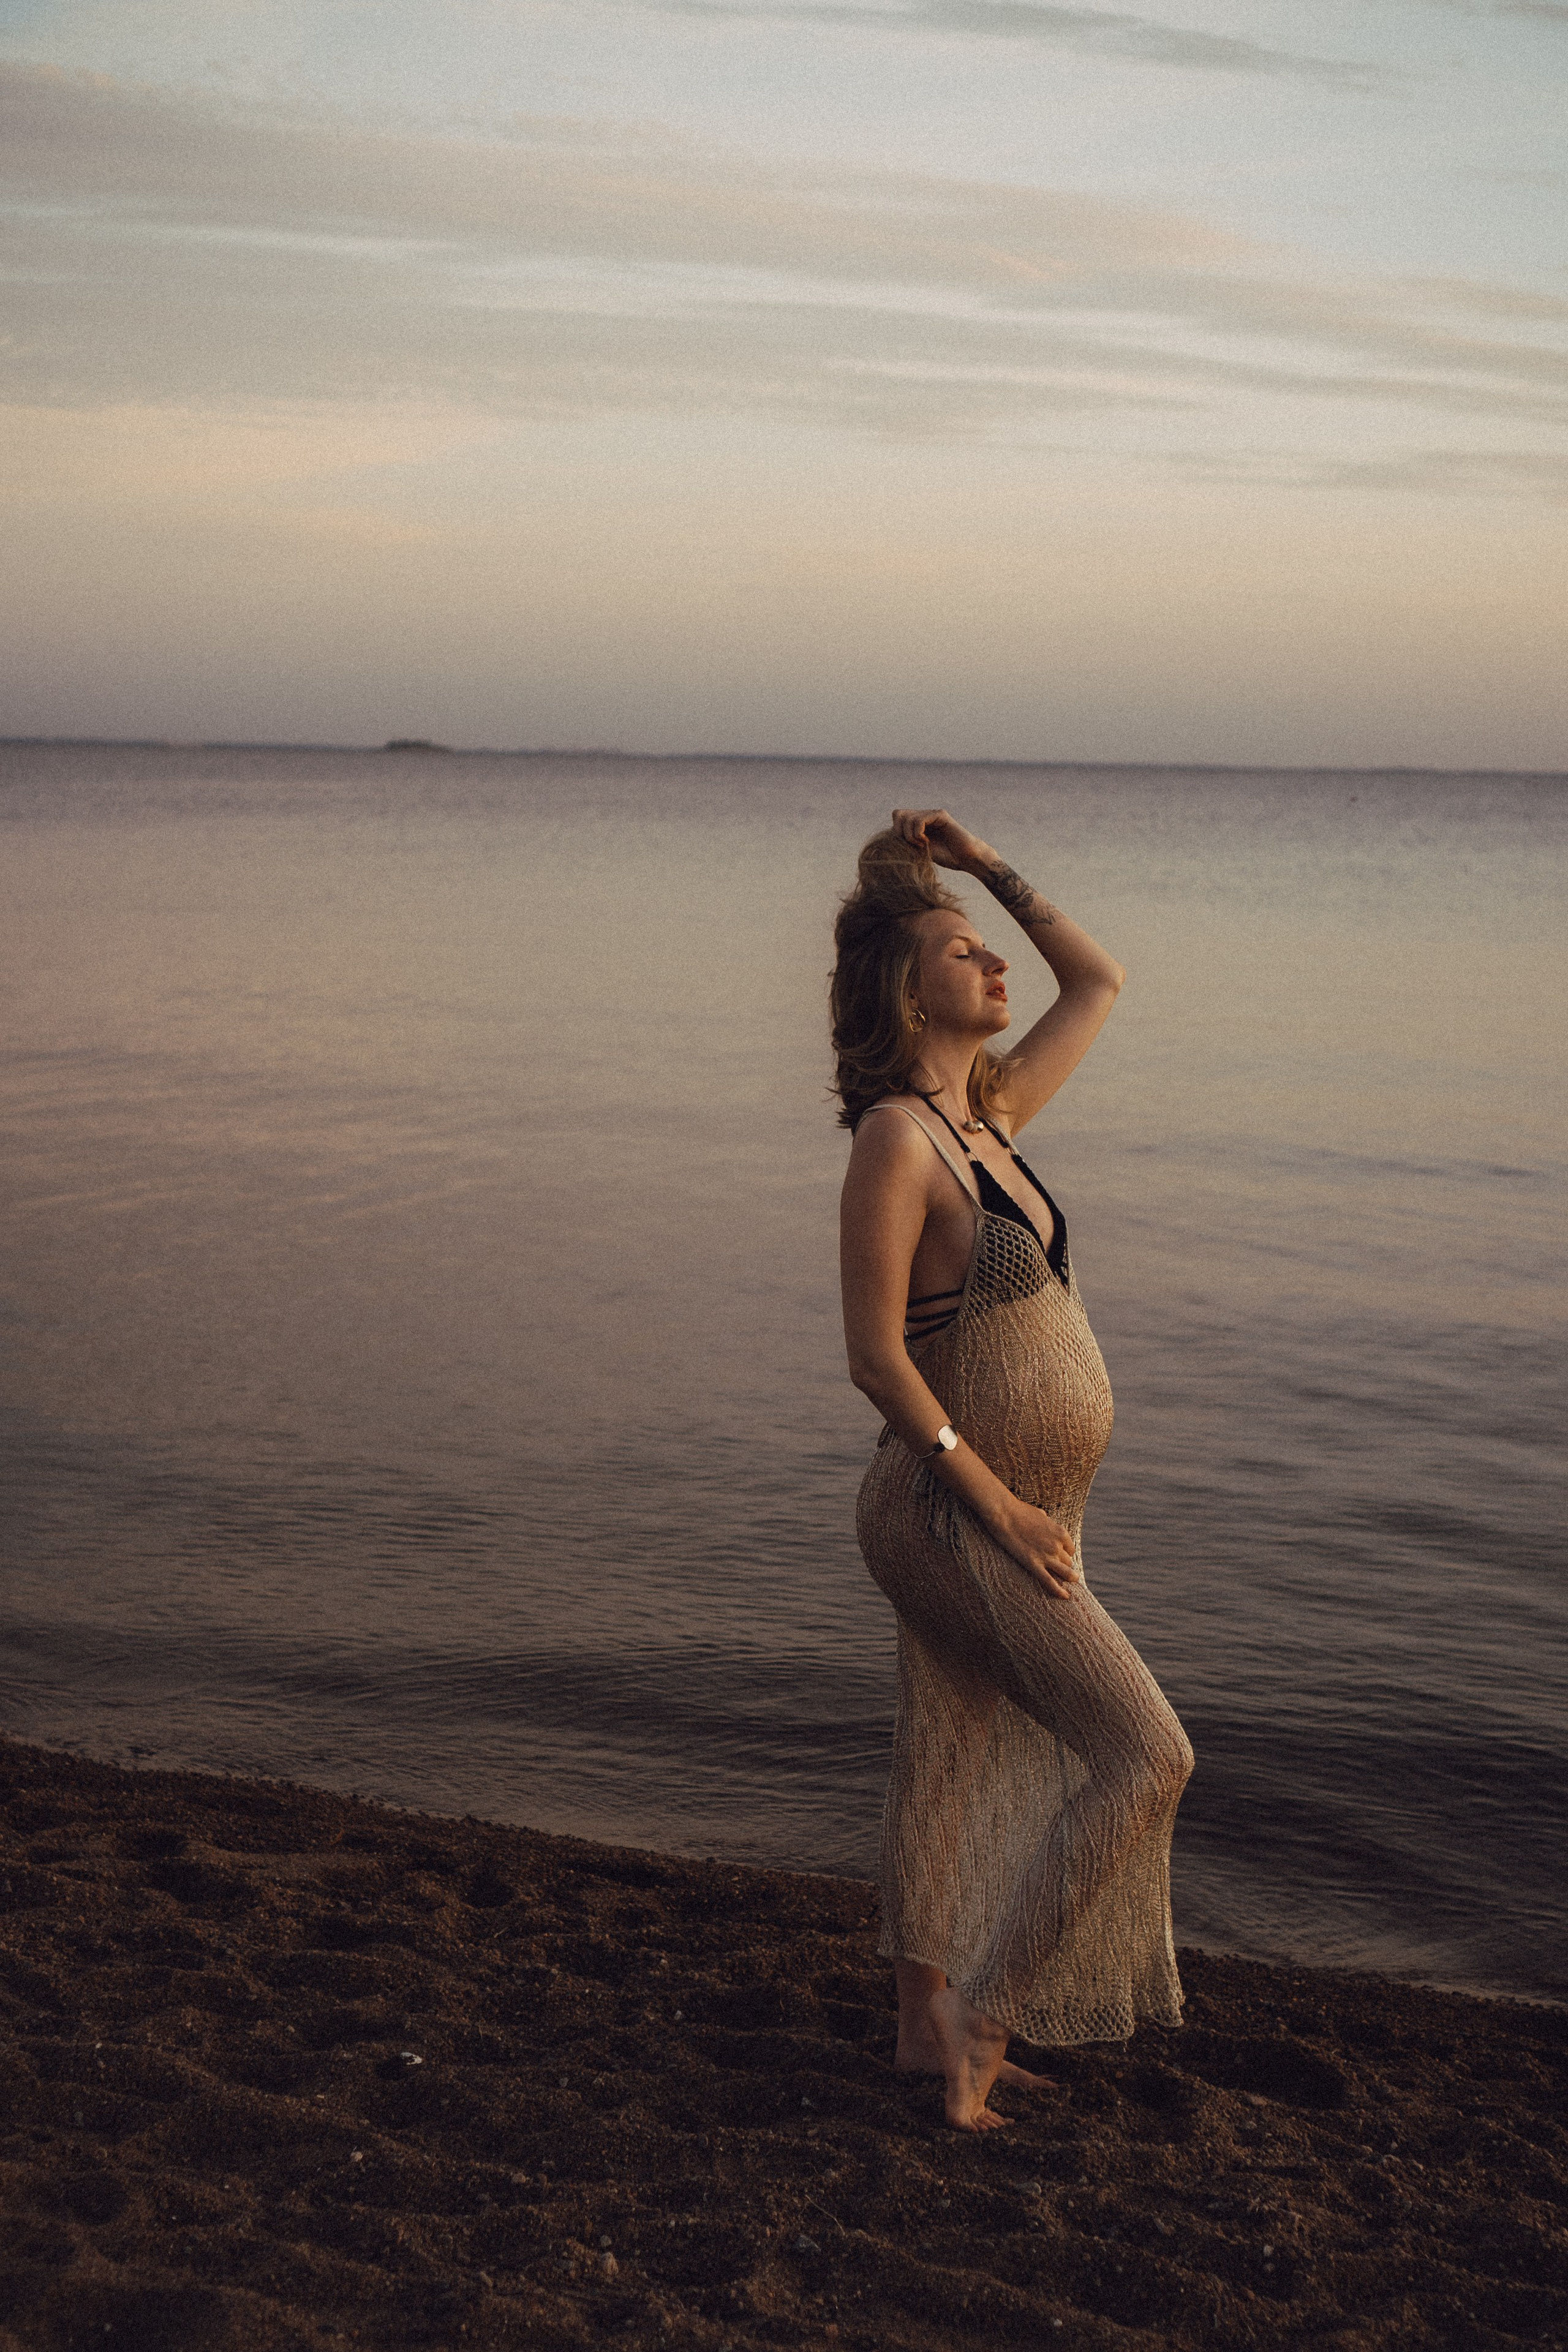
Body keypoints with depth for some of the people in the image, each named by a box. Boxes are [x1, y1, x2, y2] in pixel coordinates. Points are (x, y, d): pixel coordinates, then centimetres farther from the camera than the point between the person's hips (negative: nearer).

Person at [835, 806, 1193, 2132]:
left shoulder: (988, 1117, 7)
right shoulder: (895, 1138, -18)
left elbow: (1100, 984, 22)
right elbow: (876, 1355, -20)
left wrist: (990, 869, 13)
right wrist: (1000, 1505, -19)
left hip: (1007, 1513, 8)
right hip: (959, 1515, -8)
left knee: (955, 1765, 15)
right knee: (1146, 1756, -5)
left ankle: (931, 2025, 28)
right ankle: (977, 2017, 3)